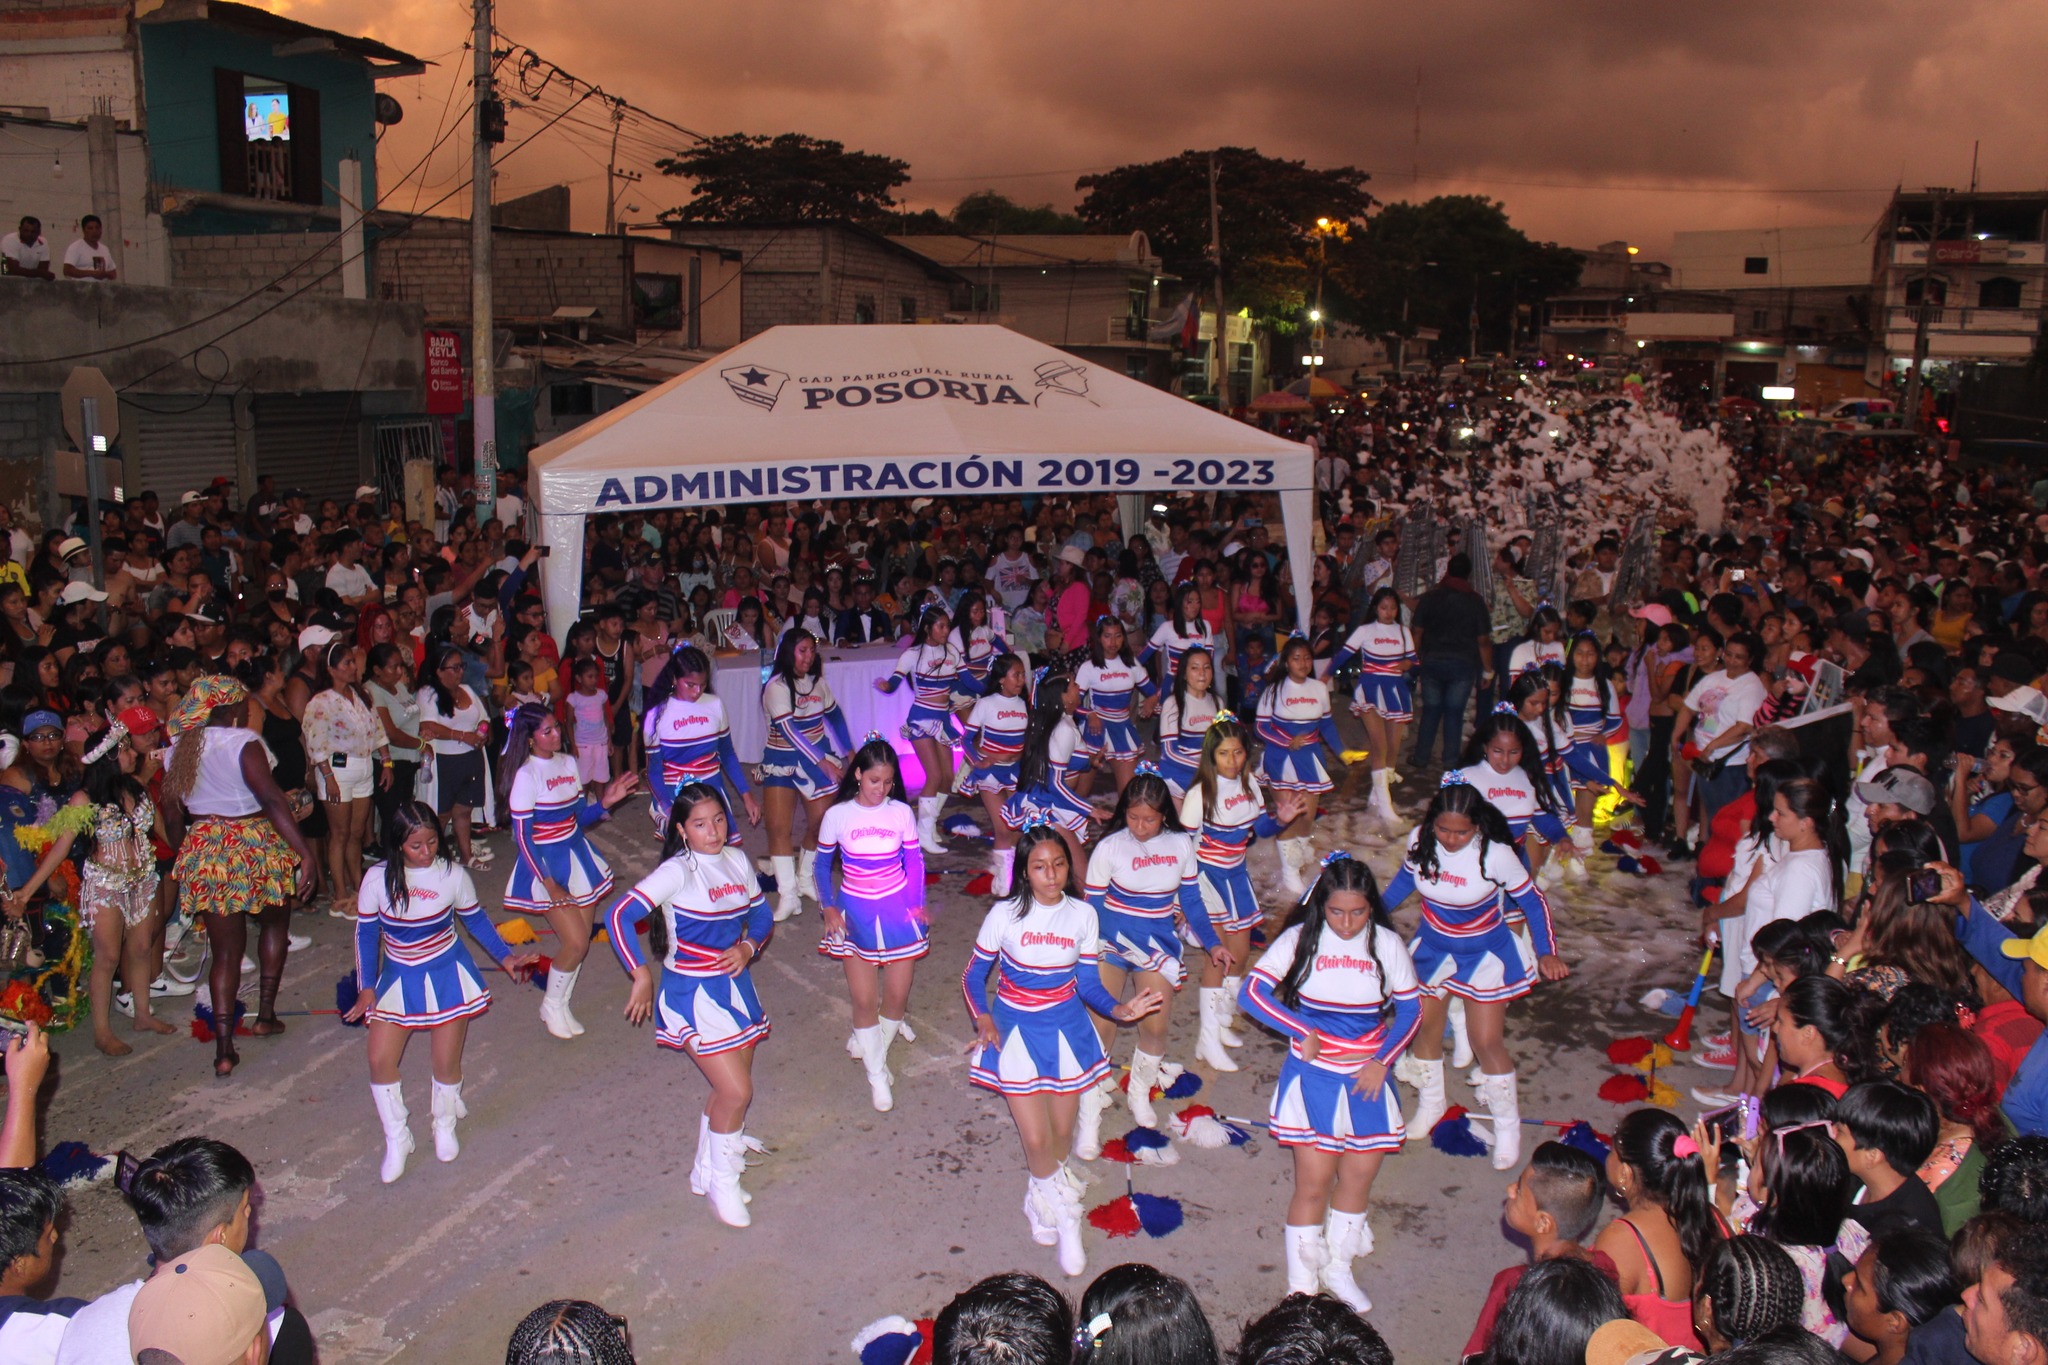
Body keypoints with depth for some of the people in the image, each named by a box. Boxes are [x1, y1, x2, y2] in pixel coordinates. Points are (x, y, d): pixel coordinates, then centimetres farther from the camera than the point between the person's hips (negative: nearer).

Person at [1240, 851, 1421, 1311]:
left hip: (1367, 1079, 3)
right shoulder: (1301, 938, -10)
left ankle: (1337, 1269, 33)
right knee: (1313, 1183, 0)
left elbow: (1410, 1009, 4)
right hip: (1313, 1077, -2)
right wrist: (1302, 1031, -19)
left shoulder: (1388, 944, -4)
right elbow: (1253, 991, -13)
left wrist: (1382, 1060, -8)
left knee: (1359, 1177, 12)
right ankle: (1301, 1285, 16)